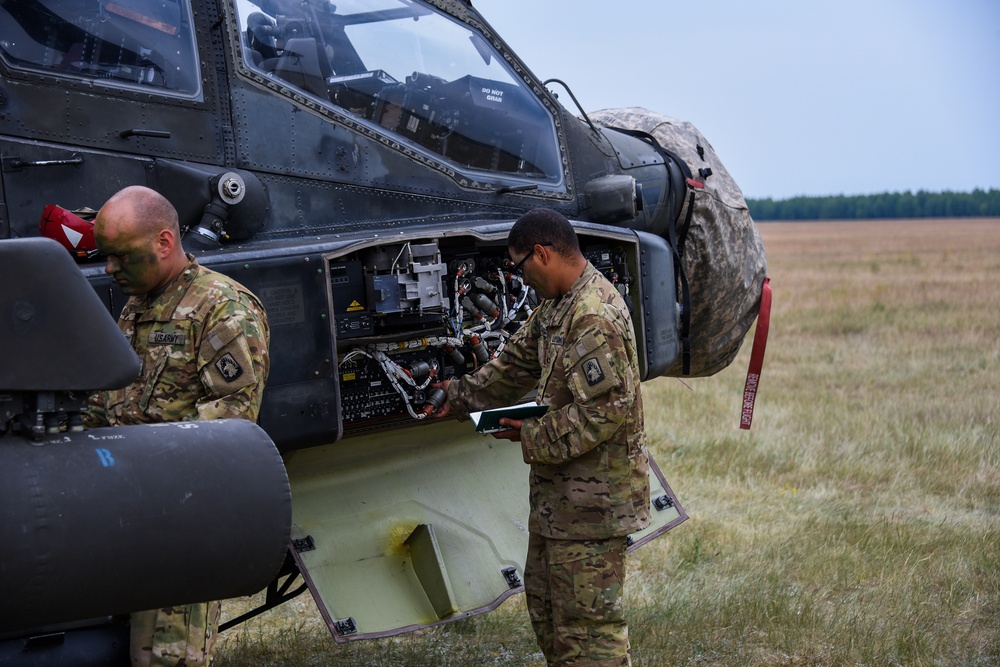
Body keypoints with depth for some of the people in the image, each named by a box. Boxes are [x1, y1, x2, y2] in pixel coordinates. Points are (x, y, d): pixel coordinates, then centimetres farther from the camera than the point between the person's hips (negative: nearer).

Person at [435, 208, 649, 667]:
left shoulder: (595, 317, -23)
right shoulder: (557, 305, 11)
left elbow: (607, 409, -27)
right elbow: (518, 362, 24)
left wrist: (535, 437, -18)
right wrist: (459, 396, 21)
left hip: (592, 498, -11)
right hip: (558, 492, 11)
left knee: (587, 620, -5)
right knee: (544, 604, 21)